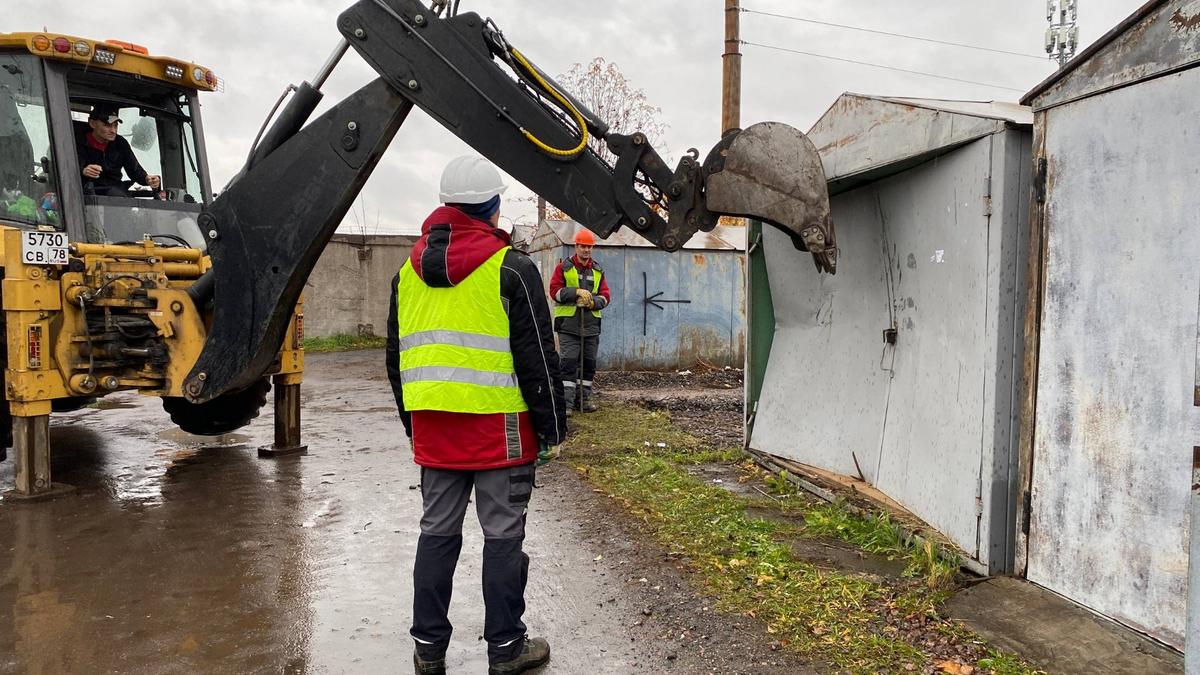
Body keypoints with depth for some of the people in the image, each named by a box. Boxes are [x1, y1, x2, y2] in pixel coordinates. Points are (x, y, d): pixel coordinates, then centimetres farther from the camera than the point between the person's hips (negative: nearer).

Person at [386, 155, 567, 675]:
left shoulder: (410, 271, 12)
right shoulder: (511, 268, -8)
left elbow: (396, 358, 17)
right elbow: (537, 356, -9)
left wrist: (413, 421, 24)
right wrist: (553, 425, -1)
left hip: (431, 428, 6)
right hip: (498, 427, -5)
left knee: (437, 532, 14)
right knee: (503, 535, 5)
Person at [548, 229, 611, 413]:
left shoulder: (598, 271, 12)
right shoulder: (563, 267, 2)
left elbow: (605, 296, 8)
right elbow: (555, 291, -7)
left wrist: (593, 302, -13)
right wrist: (577, 292, -18)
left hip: (591, 324, 4)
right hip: (568, 323, -4)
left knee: (589, 362, 8)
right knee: (569, 362, -9)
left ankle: (584, 398, 20)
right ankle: (566, 402, -6)